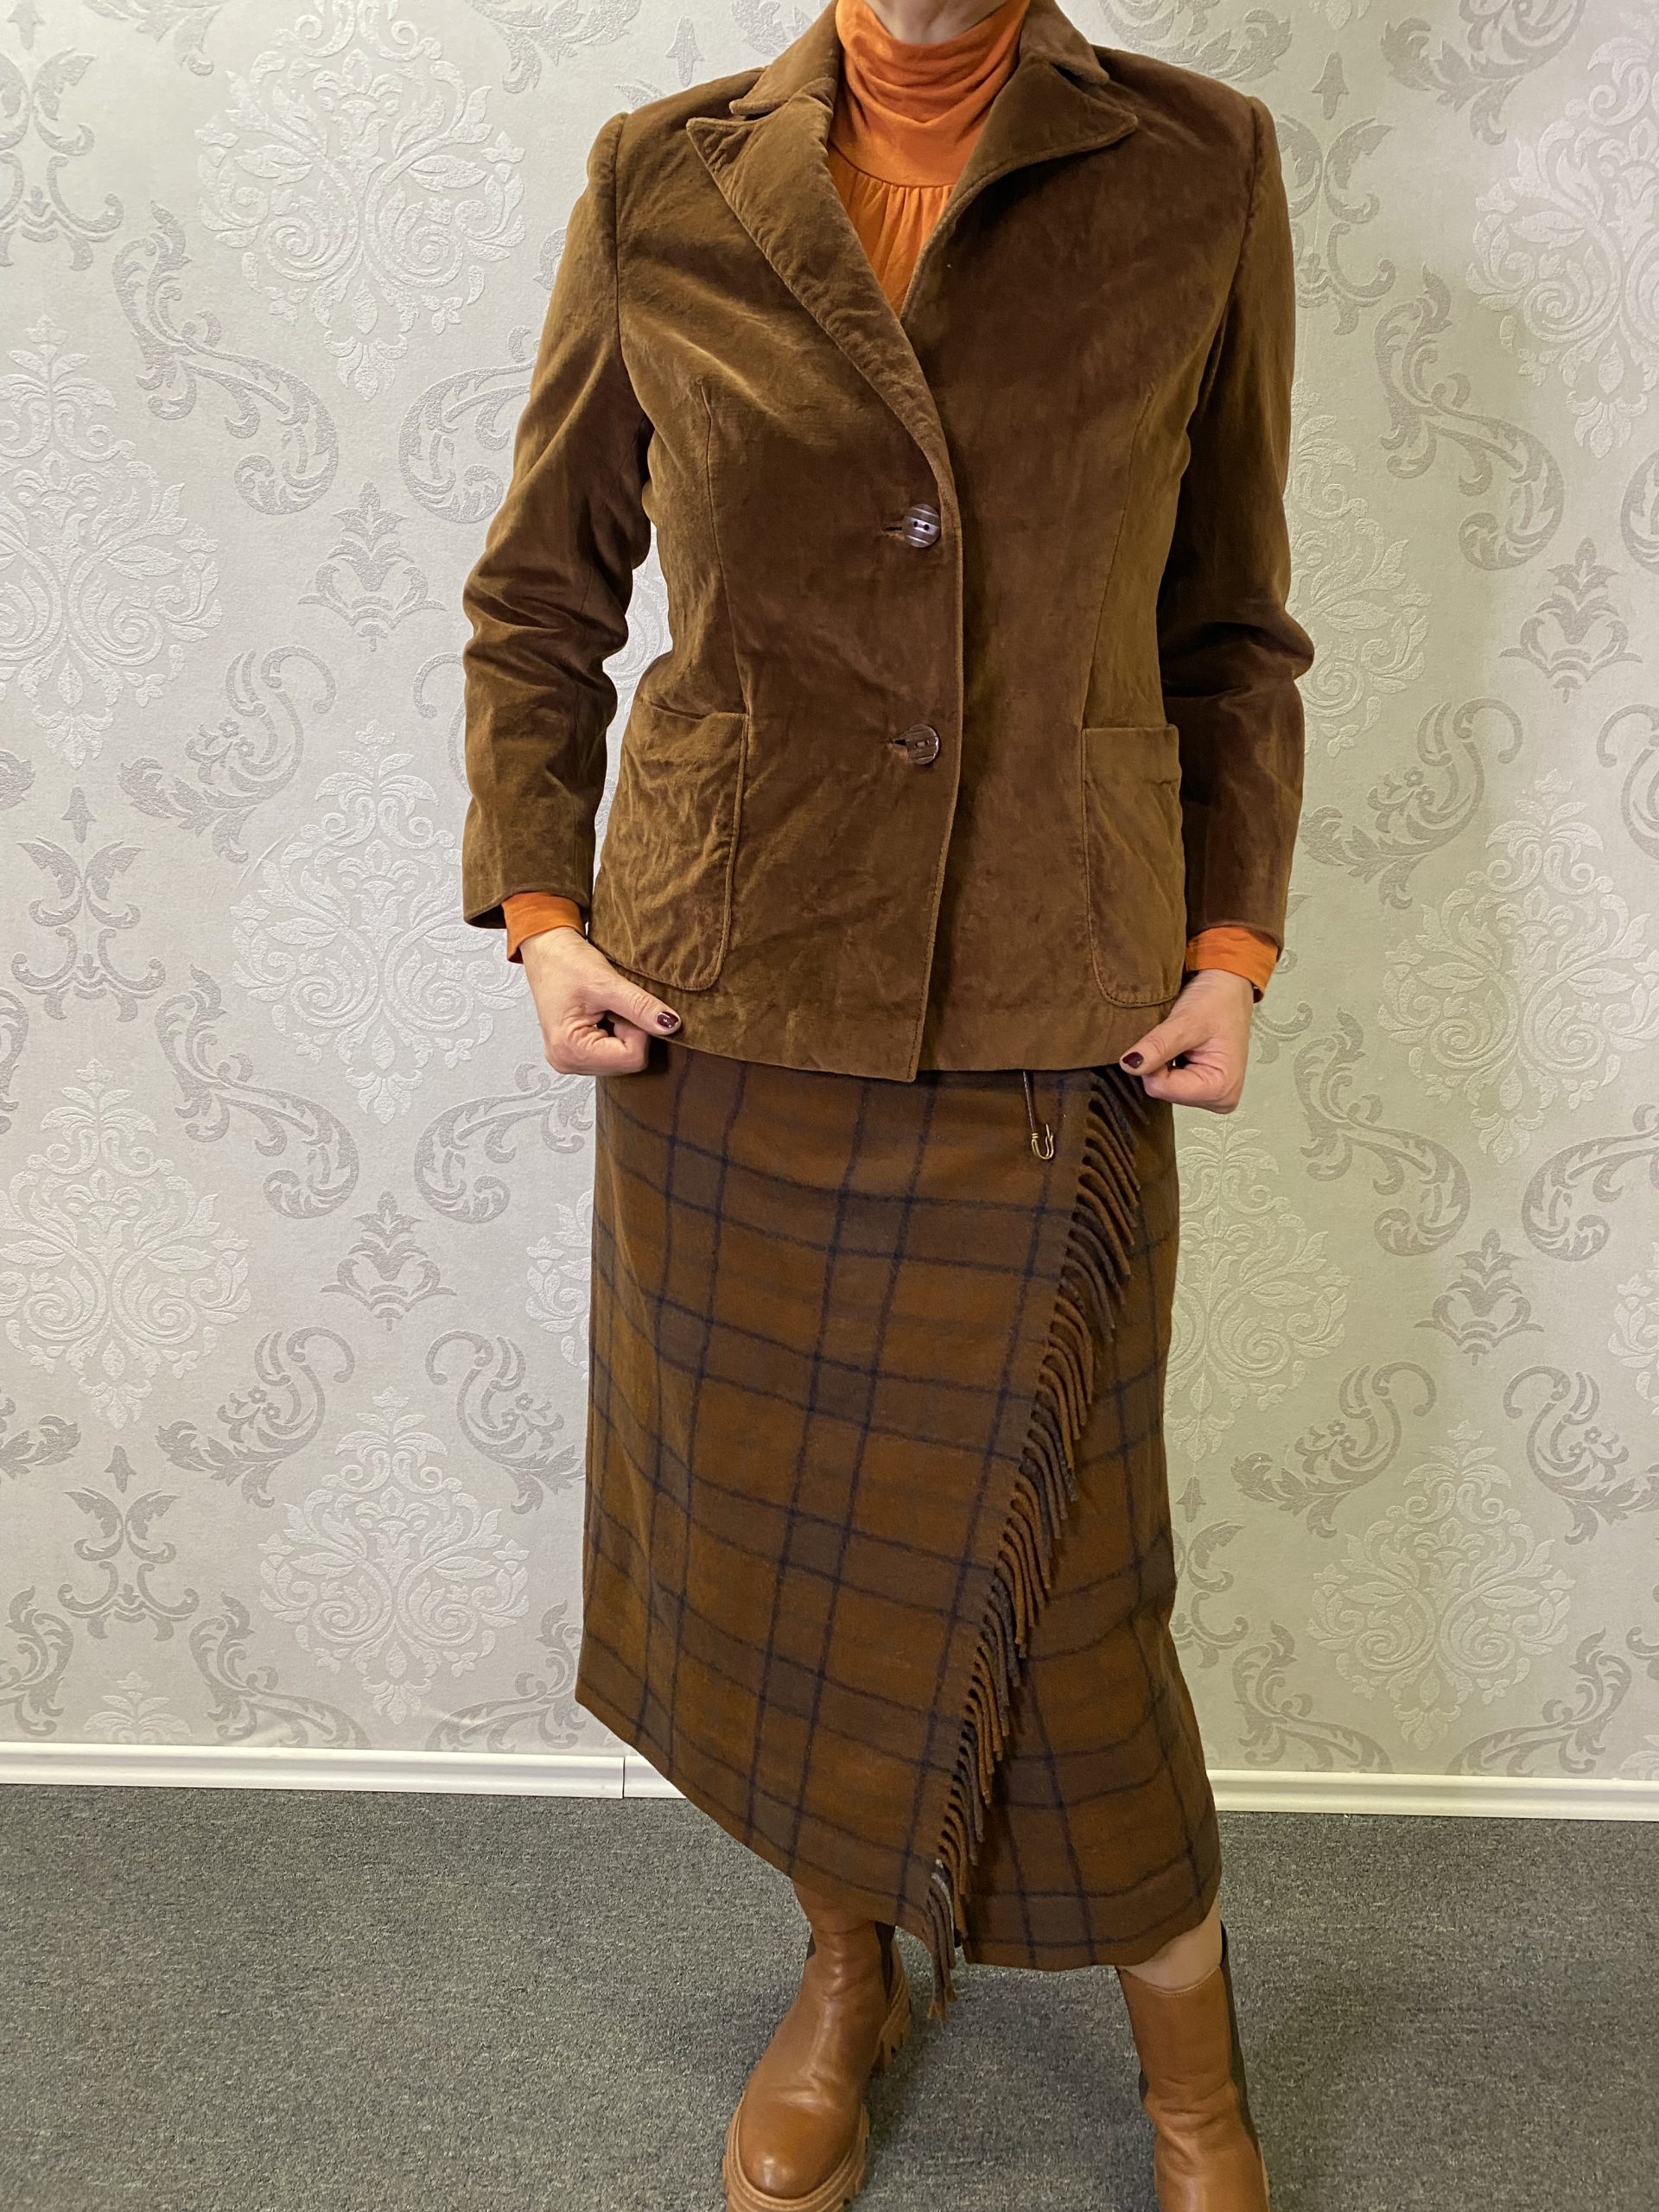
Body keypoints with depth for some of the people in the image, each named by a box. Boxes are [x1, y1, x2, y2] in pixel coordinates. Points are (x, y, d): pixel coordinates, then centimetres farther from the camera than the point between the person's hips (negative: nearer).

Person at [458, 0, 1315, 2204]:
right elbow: (537, 598, 9)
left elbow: (1235, 627, 7)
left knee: (1034, 1570, 6)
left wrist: (1234, 944, -2)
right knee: (760, 1525, 14)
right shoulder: (662, 182, 2)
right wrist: (536, 905, -1)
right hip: (722, 1006, 2)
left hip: (1047, 1033, -1)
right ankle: (845, 1974, 42)